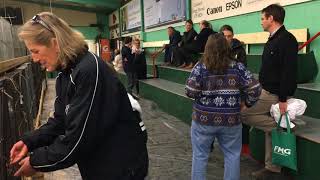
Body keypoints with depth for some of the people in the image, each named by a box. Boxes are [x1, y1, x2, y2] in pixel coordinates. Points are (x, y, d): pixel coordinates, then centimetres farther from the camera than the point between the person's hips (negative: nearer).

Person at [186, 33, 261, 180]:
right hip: (230, 120, 2)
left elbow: (190, 92, -13)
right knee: (232, 155, 18)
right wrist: (246, 103, 10)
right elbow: (255, 89, -6)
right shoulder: (237, 67, -3)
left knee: (200, 156, 14)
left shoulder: (200, 67, -8)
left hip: (204, 119, -1)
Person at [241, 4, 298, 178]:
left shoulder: (287, 39, -16)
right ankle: (272, 167, 24)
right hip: (267, 92, 9)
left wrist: (283, 99, -25)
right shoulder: (272, 39, 13)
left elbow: (289, 72, -23)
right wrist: (260, 89, 17)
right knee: (270, 128, 13)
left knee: (243, 113, -7)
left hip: (274, 95, -9)